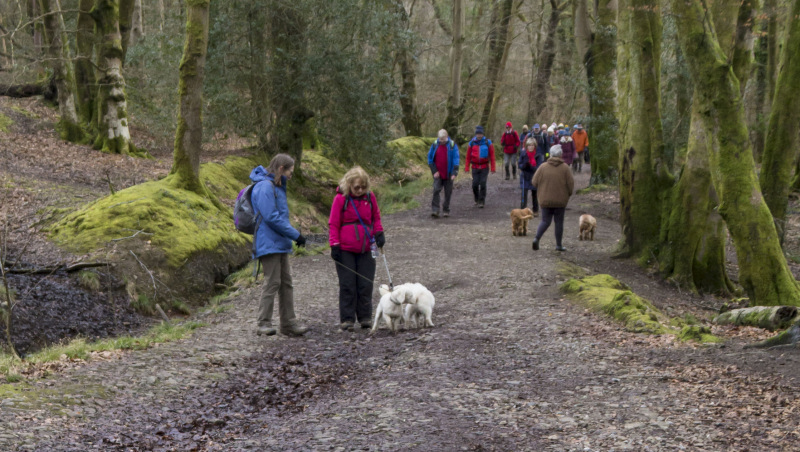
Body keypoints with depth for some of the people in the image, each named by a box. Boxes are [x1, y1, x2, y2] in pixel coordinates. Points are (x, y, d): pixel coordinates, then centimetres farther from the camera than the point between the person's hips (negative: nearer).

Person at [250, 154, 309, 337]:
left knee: (286, 283, 11)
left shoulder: (277, 187, 18)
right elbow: (271, 217, -21)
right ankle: (264, 324, -2)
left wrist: (292, 235, 14)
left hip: (280, 244, 10)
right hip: (269, 244, -10)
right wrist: (295, 234, -17)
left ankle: (289, 323, 16)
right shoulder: (265, 187, -14)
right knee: (272, 282, -8)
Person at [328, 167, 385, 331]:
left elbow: (376, 217, 17)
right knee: (347, 285, 1)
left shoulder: (370, 197, 4)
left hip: (366, 249, 3)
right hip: (345, 249, -3)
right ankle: (347, 319, 7)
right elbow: (333, 224, -3)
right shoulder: (341, 199, -5)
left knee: (366, 285, 5)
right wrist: (335, 245, -9)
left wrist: (379, 233, 2)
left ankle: (365, 318, 14)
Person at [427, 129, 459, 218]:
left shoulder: (452, 145, -4)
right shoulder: (435, 145, 1)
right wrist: (434, 171, -3)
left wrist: (454, 173, -15)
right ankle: (435, 210, -13)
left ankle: (446, 210, 16)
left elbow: (455, 159, -7)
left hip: (448, 174, -1)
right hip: (438, 174, 1)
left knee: (448, 192, 5)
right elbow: (430, 158, 6)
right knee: (436, 190, -12)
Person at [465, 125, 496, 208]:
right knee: (475, 184, -2)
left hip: (484, 167, -1)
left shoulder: (488, 142, -1)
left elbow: (492, 156, 1)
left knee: (482, 184, -7)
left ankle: (482, 201, 2)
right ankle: (477, 199, 21)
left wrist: (492, 168, -3)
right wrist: (467, 168, 1)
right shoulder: (472, 143, 2)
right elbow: (468, 156, 5)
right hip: (475, 167, 1)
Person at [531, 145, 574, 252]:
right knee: (559, 222, 11)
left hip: (545, 200, 1)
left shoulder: (543, 167, -5)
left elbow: (535, 182, -5)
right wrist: (568, 194, 11)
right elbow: (571, 184, -8)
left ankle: (537, 238, -12)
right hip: (560, 200, -1)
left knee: (545, 221, 10)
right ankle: (559, 245, 15)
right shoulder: (565, 168, -7)